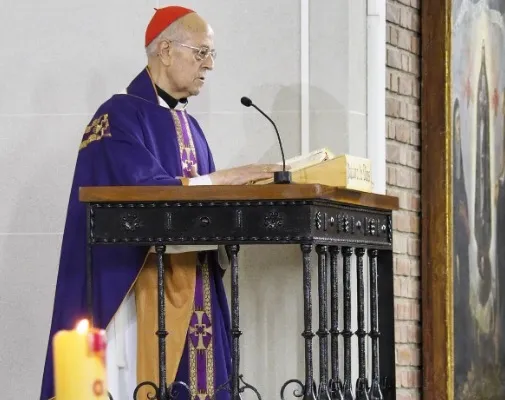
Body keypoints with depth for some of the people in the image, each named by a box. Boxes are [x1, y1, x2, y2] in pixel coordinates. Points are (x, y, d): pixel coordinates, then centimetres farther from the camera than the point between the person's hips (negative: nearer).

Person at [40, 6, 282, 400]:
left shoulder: (189, 127, 19)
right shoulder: (120, 115, -6)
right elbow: (142, 191, -18)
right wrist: (225, 179, -16)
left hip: (192, 286, 8)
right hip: (140, 285, -8)